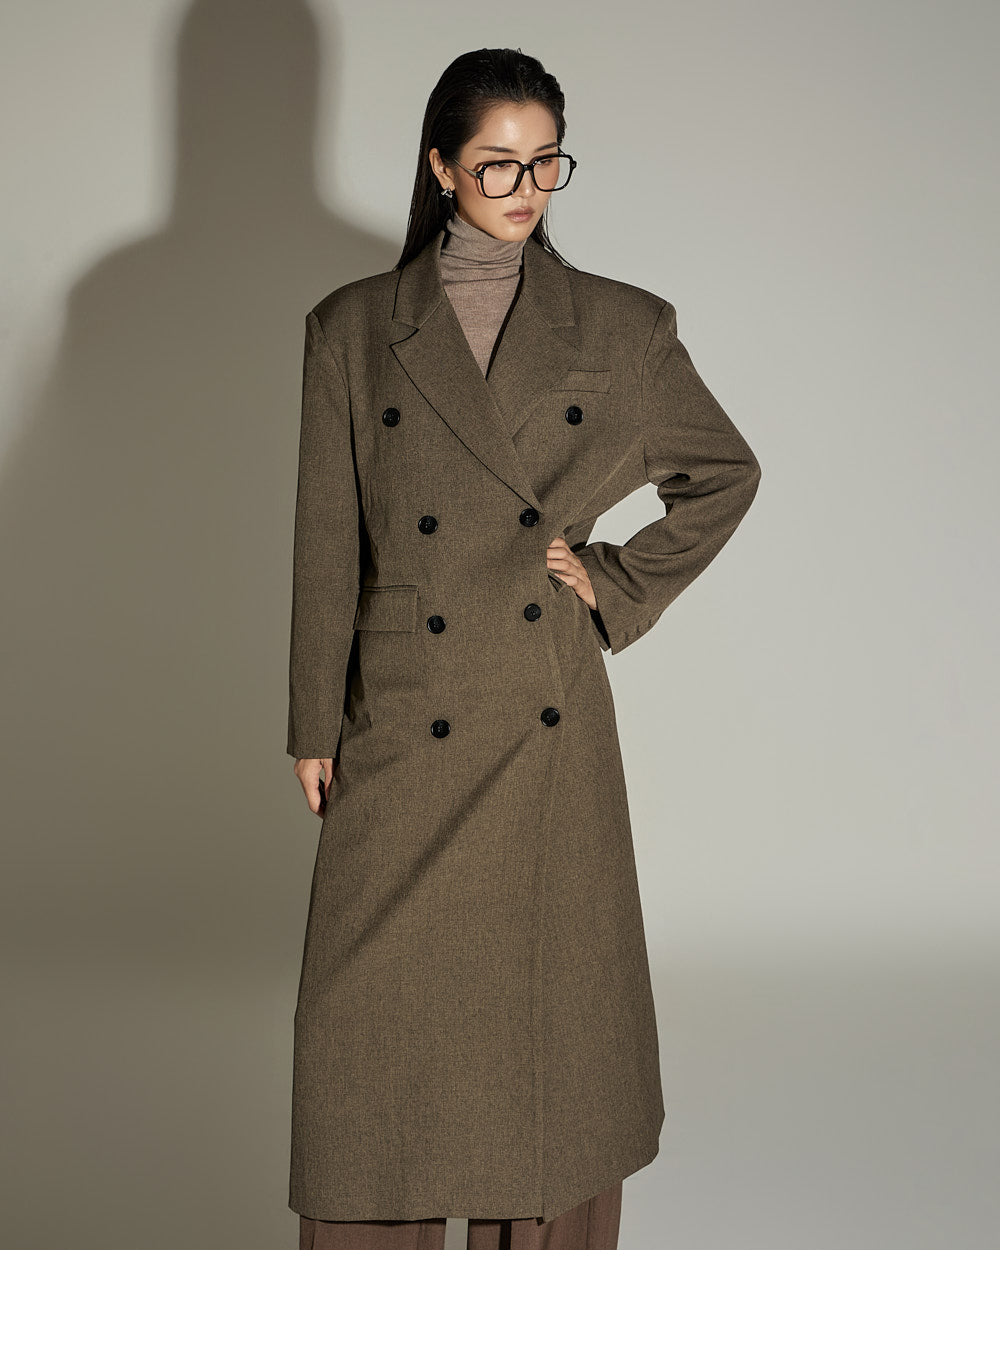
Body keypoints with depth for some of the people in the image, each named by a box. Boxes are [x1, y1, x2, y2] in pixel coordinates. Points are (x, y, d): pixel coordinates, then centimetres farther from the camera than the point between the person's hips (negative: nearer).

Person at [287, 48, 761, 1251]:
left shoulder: (621, 327, 3)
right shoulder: (353, 329, 3)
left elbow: (725, 473, 17)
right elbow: (326, 547, 5)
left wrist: (621, 585, 4)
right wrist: (314, 729, 3)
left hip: (552, 742, 1)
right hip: (405, 738, 0)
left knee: (553, 1015, 7)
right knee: (373, 1020, 1)